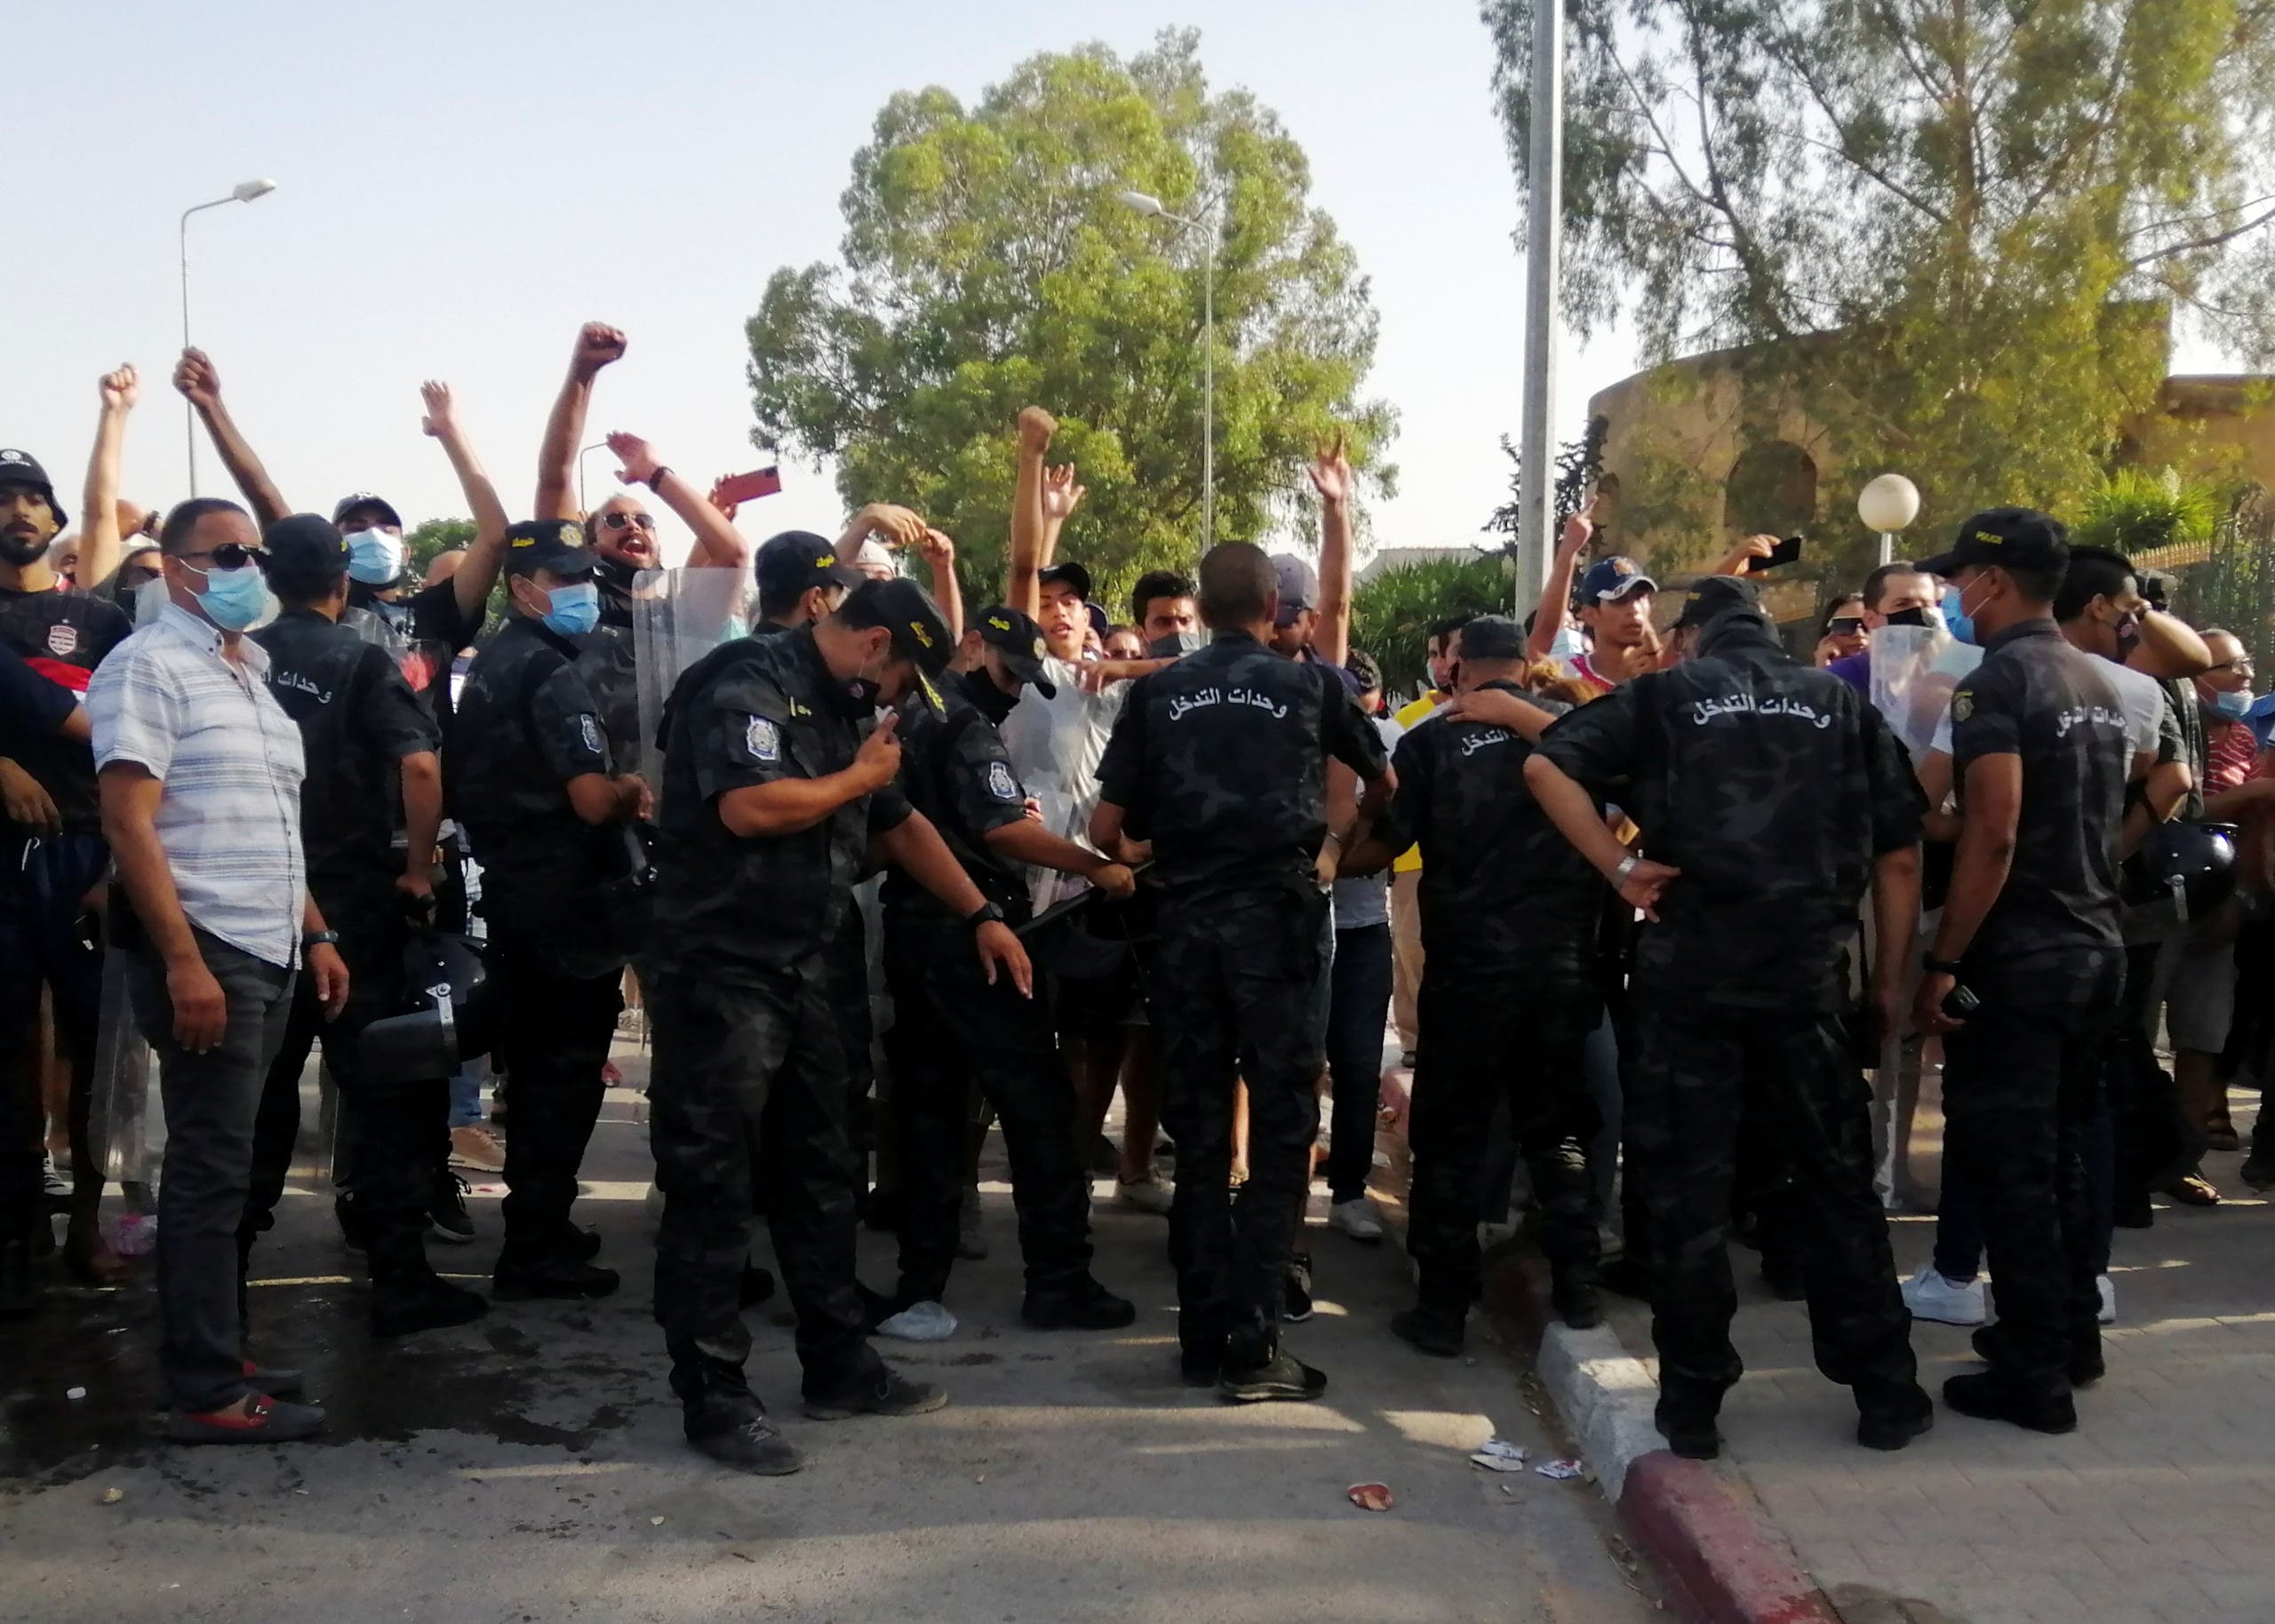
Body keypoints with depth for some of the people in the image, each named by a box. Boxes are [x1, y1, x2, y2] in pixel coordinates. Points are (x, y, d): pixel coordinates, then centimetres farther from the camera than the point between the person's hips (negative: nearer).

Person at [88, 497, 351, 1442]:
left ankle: (216, 1357, 21)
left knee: (225, 1165, 13)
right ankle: (207, 1392, 1)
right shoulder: (150, 666, -9)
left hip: (268, 956, 8)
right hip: (203, 955, -8)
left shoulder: (253, 675, 17)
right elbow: (128, 824, -16)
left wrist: (315, 934, 17)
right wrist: (183, 961, -22)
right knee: (210, 1170, -5)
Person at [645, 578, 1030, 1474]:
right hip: (721, 972, -9)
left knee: (818, 1174, 14)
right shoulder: (748, 684, -13)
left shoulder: (843, 710, 16)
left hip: (800, 972, 10)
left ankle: (838, 1365, 25)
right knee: (711, 1187, -3)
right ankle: (713, 1398, 5)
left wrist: (981, 915, 24)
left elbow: (901, 822, 25)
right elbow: (749, 808, -27)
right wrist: (859, 777, -12)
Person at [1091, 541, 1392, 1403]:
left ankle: (1202, 1335, 15)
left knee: (1198, 1131, 10)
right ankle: (1254, 1346, -1)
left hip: (1187, 924, 2)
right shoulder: (1309, 684, 4)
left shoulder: (1157, 693, 5)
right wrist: (1342, 836, 40)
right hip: (1276, 920, -2)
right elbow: (1384, 779, 20)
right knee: (1280, 1130, 2)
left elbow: (1105, 828, 3)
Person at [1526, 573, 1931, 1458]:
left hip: (1689, 969, -2)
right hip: (1807, 972, 2)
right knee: (1836, 1182, 14)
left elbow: (1546, 766, -8)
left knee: (1688, 1188, 6)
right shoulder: (1842, 705, 11)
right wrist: (1889, 979, 14)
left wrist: (1619, 866, -5)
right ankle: (1884, 1393, 20)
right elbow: (1899, 857, 8)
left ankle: (1693, 1402, 13)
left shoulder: (1665, 696, 6)